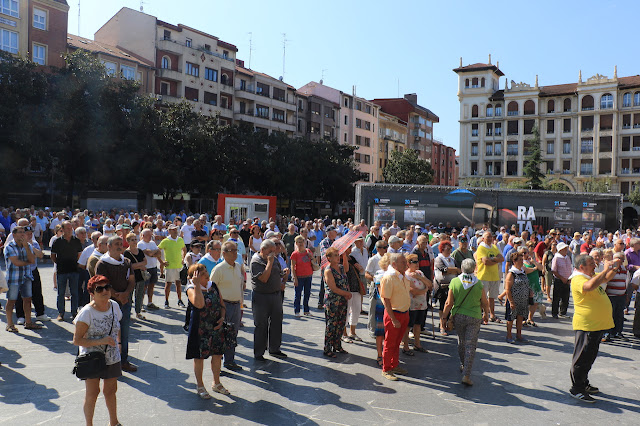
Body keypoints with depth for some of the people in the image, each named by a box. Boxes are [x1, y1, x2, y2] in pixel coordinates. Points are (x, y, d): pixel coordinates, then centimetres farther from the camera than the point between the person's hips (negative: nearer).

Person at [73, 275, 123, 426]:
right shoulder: (87, 312, -18)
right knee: (92, 393, 0)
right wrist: (100, 341, -25)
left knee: (110, 391, 16)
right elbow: (77, 340, -17)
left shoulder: (114, 306, -1)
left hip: (112, 358, 5)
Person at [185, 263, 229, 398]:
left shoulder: (213, 286, 6)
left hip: (216, 327, 6)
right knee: (199, 357, 7)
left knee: (217, 355, 14)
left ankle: (216, 383, 33)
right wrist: (197, 285, -28)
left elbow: (222, 303, 13)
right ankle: (200, 386, 27)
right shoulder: (191, 289, -11)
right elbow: (199, 304, -30)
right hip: (200, 329, -5)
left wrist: (222, 318, -4)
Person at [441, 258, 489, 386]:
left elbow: (449, 303, -7)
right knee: (471, 345, 1)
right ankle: (466, 375, -4)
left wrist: (444, 317, 4)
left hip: (458, 316, 2)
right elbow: (485, 303, 3)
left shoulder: (455, 282, -8)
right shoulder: (479, 284, -7)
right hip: (474, 317, -1)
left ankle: (463, 365, 39)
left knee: (461, 342, 21)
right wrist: (486, 314, 21)